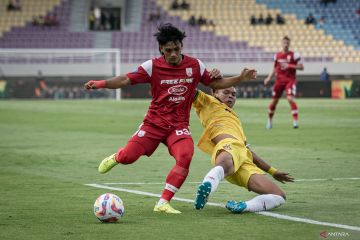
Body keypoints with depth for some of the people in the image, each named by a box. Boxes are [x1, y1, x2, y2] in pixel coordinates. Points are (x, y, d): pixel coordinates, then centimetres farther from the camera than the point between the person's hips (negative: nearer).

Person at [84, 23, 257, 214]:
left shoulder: (195, 65, 2)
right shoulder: (152, 66, -6)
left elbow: (216, 83, 14)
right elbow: (126, 80, -9)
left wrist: (241, 78, 3)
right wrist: (100, 83, -22)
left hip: (179, 125, 1)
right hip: (154, 122, -1)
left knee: (185, 156, -27)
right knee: (128, 157, -14)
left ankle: (163, 203, -17)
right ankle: (116, 157, 29)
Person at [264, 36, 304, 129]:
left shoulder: (294, 55, -4)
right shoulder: (277, 55, 8)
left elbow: (301, 67, -5)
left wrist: (289, 66, -16)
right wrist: (269, 78, 6)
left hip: (290, 80, -4)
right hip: (279, 80, 4)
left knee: (290, 99, -22)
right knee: (274, 101, 7)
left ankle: (295, 121, -20)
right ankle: (269, 120, 25)